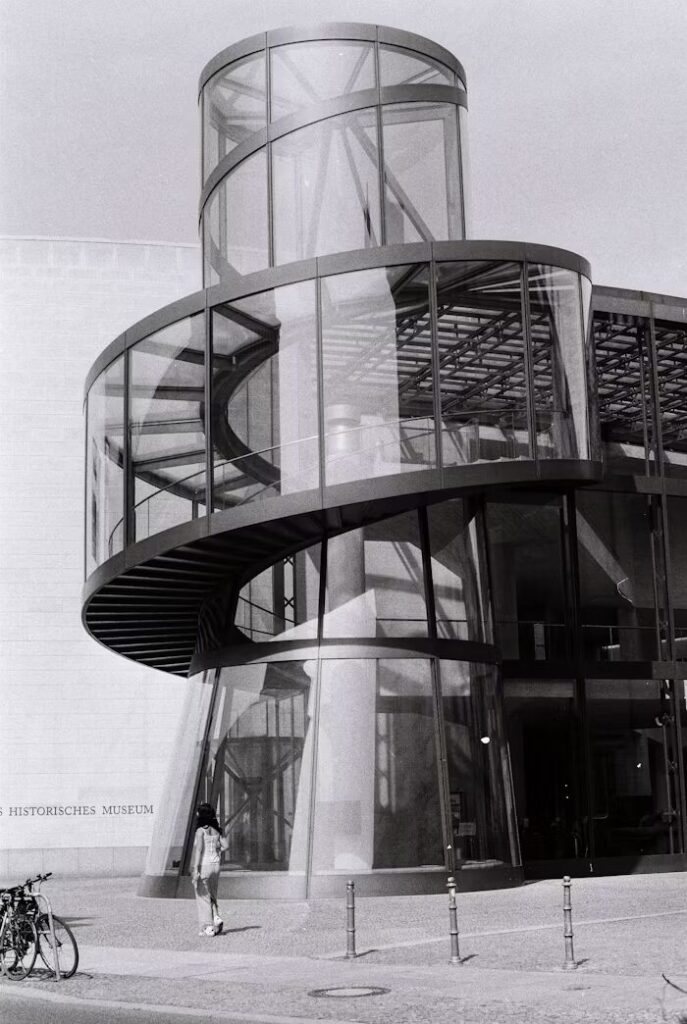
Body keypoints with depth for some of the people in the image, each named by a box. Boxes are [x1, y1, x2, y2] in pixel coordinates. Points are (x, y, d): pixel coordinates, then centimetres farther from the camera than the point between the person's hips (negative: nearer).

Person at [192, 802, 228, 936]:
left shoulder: (200, 831, -11)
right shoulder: (216, 830, 6)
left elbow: (198, 850, -17)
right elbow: (225, 845, 3)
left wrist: (195, 869, -20)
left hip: (203, 865, -6)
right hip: (215, 865, 6)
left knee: (203, 897, 3)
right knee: (212, 896, 19)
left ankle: (208, 927, 2)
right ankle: (216, 918, 0)